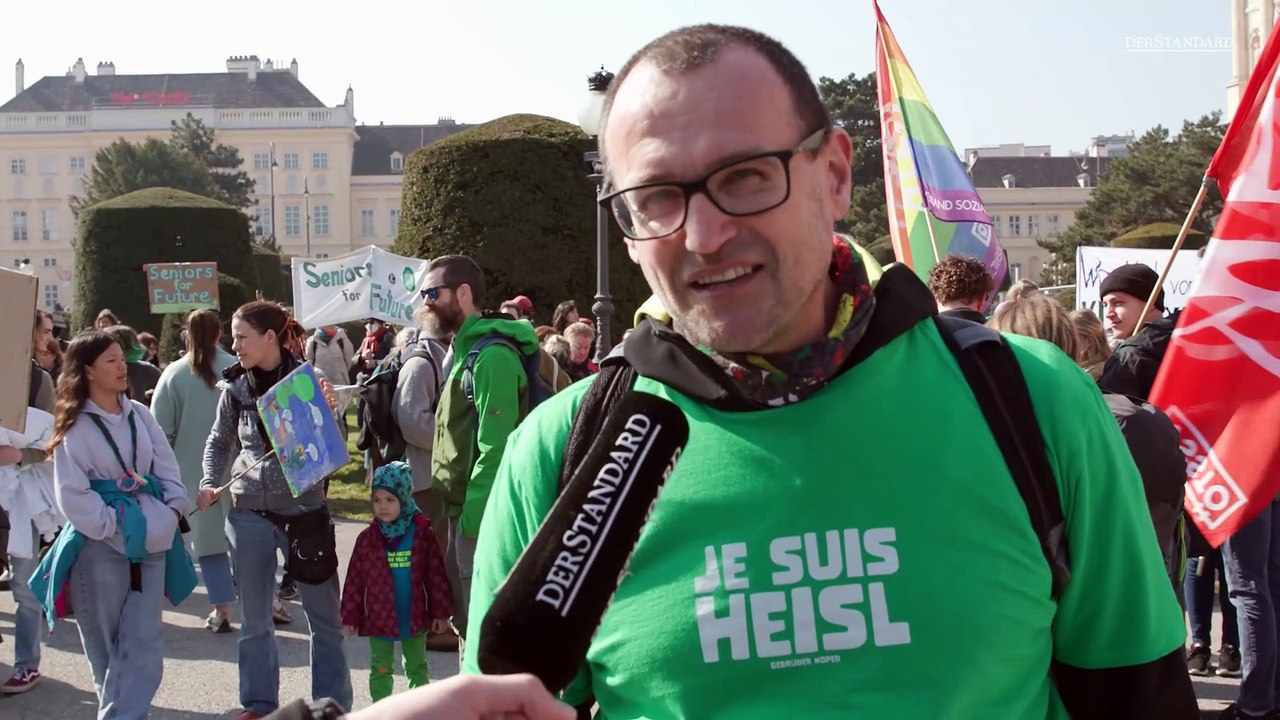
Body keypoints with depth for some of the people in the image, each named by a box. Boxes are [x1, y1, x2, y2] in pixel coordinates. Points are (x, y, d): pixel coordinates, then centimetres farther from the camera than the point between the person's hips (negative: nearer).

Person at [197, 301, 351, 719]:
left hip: (304, 510, -2)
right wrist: (209, 484, -1)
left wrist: (330, 410, -23)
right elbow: (219, 442, 15)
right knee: (254, 618, 12)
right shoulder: (235, 387, 1)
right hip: (248, 513, 2)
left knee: (324, 615, 6)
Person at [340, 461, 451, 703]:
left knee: (417, 667, 14)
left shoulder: (422, 534, -7)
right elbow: (355, 579, -1)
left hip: (415, 618, 0)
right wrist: (351, 616, -1)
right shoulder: (367, 538, -5)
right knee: (381, 669, 11)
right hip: (379, 620, 0)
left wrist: (441, 612, -3)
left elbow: (436, 575, -3)